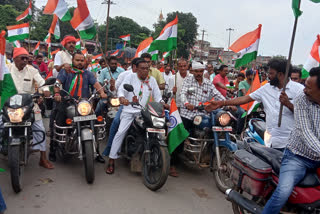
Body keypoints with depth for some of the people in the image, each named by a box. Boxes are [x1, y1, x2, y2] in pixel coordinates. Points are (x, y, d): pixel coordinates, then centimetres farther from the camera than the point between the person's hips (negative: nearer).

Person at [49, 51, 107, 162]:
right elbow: (58, 82, -5)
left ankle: (96, 152, 7)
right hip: (66, 103, -1)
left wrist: (102, 92, -20)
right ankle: (52, 150, 10)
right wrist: (57, 93, -26)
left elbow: (95, 83, 1)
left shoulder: (88, 74, 17)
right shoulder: (65, 71, 11)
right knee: (57, 126, -8)